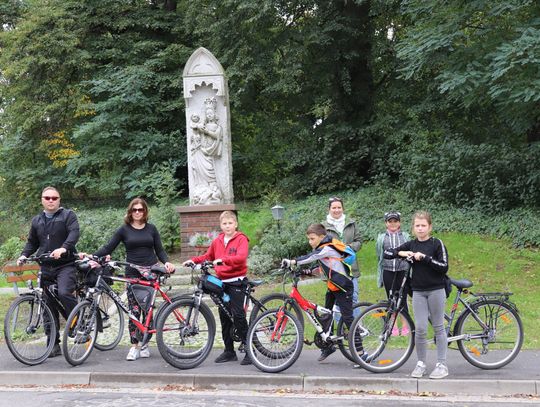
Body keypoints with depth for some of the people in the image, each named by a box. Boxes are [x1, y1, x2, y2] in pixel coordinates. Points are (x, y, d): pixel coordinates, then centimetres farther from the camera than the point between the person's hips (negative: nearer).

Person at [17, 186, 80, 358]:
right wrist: (24, 255, 4)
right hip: (46, 268, 5)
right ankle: (54, 345, 11)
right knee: (49, 305, 4)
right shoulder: (37, 221, 17)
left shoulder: (68, 215, 1)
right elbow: (32, 243, 24)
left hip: (65, 265, -5)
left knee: (64, 293, -30)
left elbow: (74, 233, -15)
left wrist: (63, 248, -33)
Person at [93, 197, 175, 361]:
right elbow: (108, 248, 2)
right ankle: (134, 347, -4)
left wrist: (167, 262, -9)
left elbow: (159, 250, 10)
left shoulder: (151, 229, 9)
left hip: (150, 272, 1)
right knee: (134, 310, -7)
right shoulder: (124, 230, 5)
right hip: (133, 273, -1)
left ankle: (144, 344, 10)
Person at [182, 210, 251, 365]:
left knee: (238, 314, -13)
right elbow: (207, 256, 23)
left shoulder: (241, 239, -7)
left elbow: (241, 257, -24)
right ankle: (229, 351, 18)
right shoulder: (217, 241, 11)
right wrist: (193, 260, 6)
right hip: (222, 282, 7)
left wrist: (223, 259, -37)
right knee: (224, 316, 9)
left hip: (236, 281, -7)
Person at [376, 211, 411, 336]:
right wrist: (380, 275, 12)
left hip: (403, 271, -1)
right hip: (388, 272, 1)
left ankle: (405, 326, 11)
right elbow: (379, 256, 12)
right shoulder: (381, 238, 7)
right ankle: (394, 326, 15)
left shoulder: (405, 236, 5)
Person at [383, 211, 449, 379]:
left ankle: (442, 365, 10)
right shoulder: (411, 245, 6)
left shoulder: (437, 244, -4)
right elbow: (387, 253, 6)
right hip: (418, 291, 3)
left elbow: (444, 267, -11)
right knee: (420, 329, -1)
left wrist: (425, 258, -19)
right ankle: (421, 364, 12)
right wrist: (401, 253, -12)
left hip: (436, 290, -3)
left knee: (438, 327, 4)